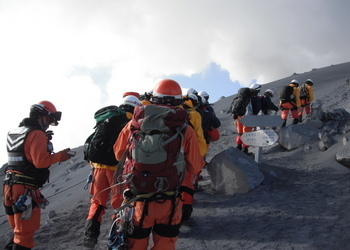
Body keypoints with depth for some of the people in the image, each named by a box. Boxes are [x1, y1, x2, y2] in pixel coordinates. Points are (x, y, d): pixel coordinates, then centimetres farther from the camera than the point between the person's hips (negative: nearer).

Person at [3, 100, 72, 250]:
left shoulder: (15, 132, 16)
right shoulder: (37, 134, -13)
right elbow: (40, 161, -22)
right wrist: (60, 156, -11)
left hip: (10, 187, 9)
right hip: (26, 190, -9)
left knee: (19, 230, 21)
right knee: (25, 233, -1)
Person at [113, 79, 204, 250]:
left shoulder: (135, 124, -10)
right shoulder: (186, 131, -13)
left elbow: (119, 154, 5)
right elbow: (194, 168, -6)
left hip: (139, 199, 1)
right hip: (169, 202, 0)